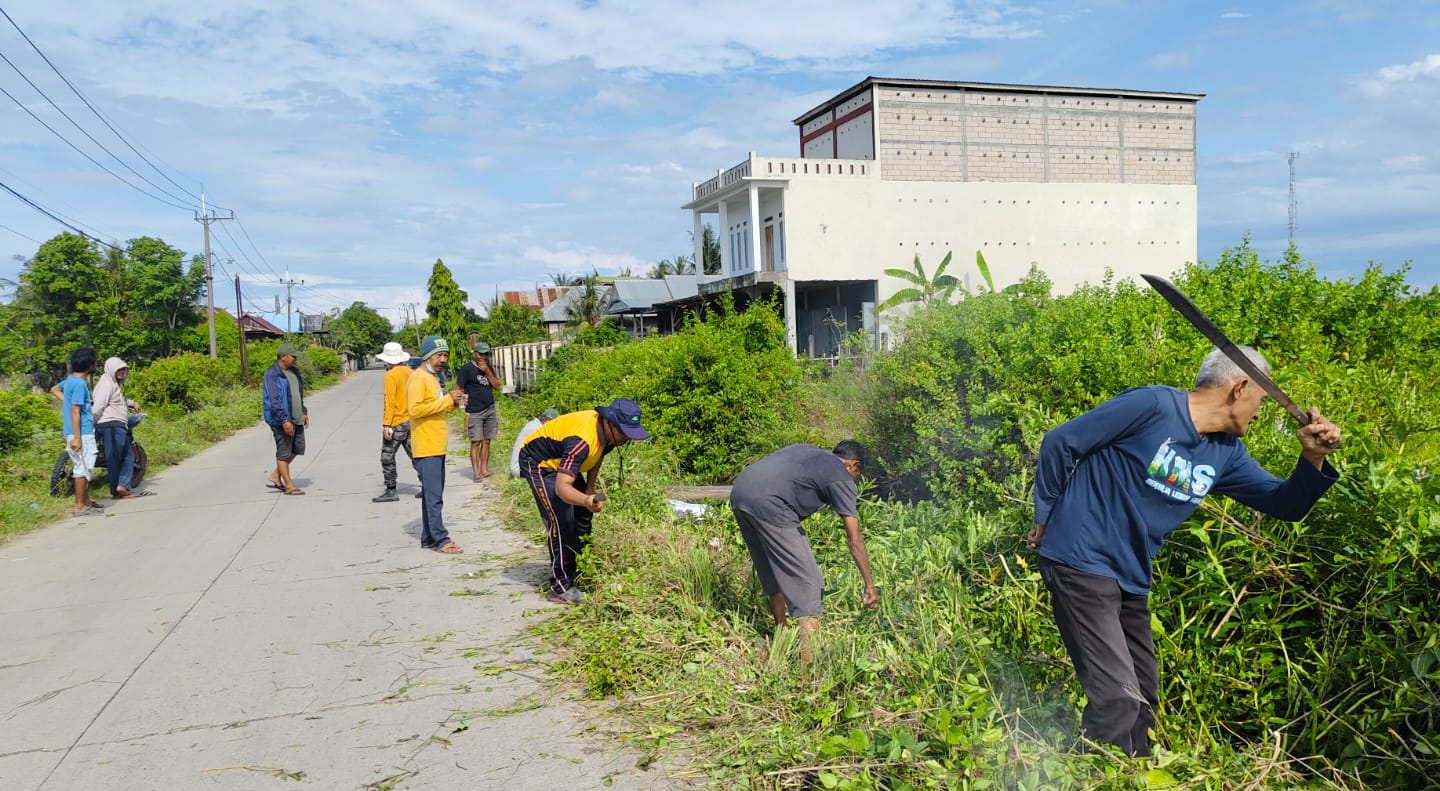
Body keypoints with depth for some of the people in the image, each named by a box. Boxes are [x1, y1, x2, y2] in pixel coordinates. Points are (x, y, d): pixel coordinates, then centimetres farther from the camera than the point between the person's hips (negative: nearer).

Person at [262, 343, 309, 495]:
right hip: (282, 420, -9)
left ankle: (276, 476, 25)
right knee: (284, 452, 0)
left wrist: (304, 412, 20)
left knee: (297, 449, 14)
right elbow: (274, 400, -21)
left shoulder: (292, 372, 13)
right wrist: (284, 420, -26)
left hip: (296, 419, 9)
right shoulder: (272, 374, -14)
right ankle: (289, 485, 7)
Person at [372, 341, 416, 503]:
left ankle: (390, 491, 4)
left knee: (387, 457, 3)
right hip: (411, 421, 7)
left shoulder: (391, 375, -13)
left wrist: (386, 424, -17)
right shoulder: (410, 372, 7)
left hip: (396, 423, -7)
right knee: (414, 455, 13)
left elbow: (389, 402, -17)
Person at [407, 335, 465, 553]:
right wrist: (446, 399, -20)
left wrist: (452, 403, 7)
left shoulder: (434, 377, 18)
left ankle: (428, 537, 19)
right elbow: (415, 409, -22)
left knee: (432, 493, 13)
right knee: (433, 496, -8)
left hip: (437, 446, 10)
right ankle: (441, 540, -6)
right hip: (426, 448, -10)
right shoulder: (418, 378, -12)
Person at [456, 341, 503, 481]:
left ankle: (484, 469, 10)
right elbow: (459, 388, -3)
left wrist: (487, 371, -5)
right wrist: (462, 399, -15)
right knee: (476, 442, -7)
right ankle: (476, 472, -6)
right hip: (474, 412, -5)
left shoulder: (488, 368, 13)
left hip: (490, 410, 5)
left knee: (486, 441, 6)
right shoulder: (466, 369, -3)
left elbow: (497, 385, 5)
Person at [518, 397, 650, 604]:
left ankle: (578, 575, 19)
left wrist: (590, 490, 8)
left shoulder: (607, 432, -14)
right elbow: (561, 487, -48)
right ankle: (561, 587, -13)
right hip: (538, 463, -9)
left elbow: (597, 455, 10)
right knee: (561, 521, -19)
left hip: (560, 461, 9)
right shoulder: (581, 440, -41)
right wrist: (586, 501, -64)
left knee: (583, 515, 9)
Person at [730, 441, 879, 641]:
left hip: (738, 492, 8)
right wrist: (870, 586, 9)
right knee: (806, 581, 0)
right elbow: (854, 540, 5)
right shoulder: (841, 477, 8)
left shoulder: (807, 451, 29)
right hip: (767, 505, -8)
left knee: (772, 571, 24)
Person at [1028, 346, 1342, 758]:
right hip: (1081, 564, -9)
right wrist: (1046, 517, -4)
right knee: (1118, 702, -13)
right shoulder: (1152, 406, -16)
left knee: (1143, 699, 18)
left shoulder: (1225, 452, 8)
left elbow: (1284, 504, 12)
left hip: (1132, 581, 9)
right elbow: (1059, 443, -12)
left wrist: (1313, 458, -8)